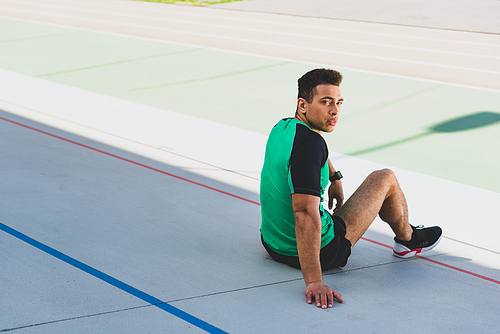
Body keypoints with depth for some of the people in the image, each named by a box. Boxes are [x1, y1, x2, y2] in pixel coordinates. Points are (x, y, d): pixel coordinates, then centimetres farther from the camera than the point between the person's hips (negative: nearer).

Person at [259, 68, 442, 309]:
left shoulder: (283, 127, 0)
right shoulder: (309, 143, -29)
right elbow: (306, 215, -37)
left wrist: (334, 177, 23)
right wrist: (314, 282, -40)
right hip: (322, 252, -8)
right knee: (385, 179, 9)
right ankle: (407, 238, 38)